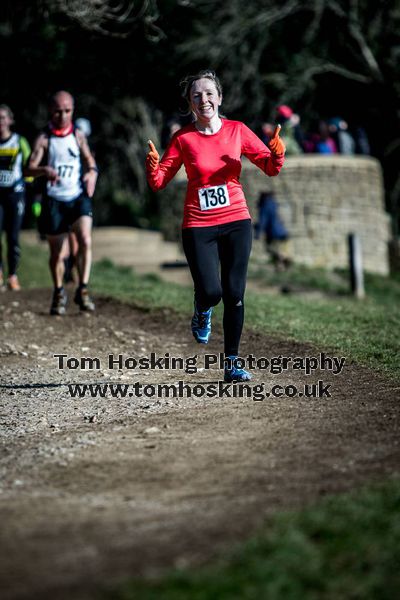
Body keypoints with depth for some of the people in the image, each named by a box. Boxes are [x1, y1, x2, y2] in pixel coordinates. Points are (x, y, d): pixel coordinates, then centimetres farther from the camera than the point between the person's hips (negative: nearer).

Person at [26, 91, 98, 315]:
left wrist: (92, 173, -12)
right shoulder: (44, 138, -1)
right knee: (58, 253, 8)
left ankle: (83, 290, -16)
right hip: (54, 201, 0)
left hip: (79, 197, 1)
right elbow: (30, 168, -9)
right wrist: (45, 170, -31)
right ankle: (59, 293, 30)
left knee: (86, 240, -23)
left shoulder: (78, 135, 5)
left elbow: (89, 160, 11)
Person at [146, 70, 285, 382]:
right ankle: (202, 310, 27)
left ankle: (232, 363, 10)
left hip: (236, 221, 1)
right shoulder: (183, 139, -2)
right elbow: (158, 182, -1)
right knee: (211, 292, -12)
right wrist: (152, 166, -22)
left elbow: (270, 168, 3)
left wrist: (277, 153, -19)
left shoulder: (237, 130, 1)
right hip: (198, 225, -1)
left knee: (235, 295, -1)